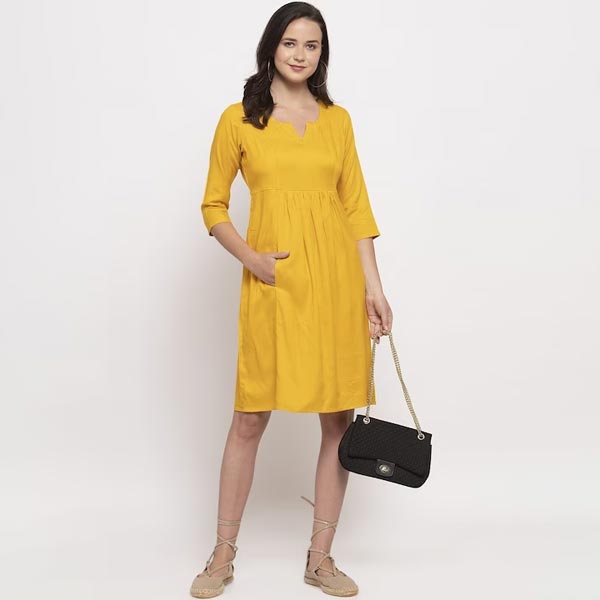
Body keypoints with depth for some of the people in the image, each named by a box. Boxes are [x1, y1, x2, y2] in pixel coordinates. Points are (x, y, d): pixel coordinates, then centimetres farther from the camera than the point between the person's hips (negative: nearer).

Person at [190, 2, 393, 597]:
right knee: (250, 416, 1)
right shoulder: (238, 120, 4)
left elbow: (356, 207, 9)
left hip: (337, 276, 3)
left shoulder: (338, 120, 11)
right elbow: (214, 206, 7)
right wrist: (251, 258, -9)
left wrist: (373, 287, 2)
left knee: (340, 416, 4)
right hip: (273, 281, -2)